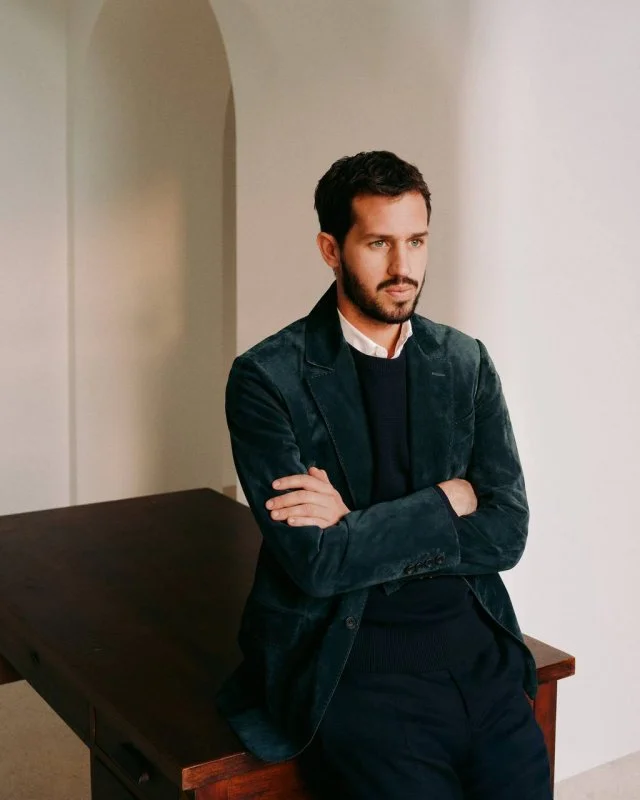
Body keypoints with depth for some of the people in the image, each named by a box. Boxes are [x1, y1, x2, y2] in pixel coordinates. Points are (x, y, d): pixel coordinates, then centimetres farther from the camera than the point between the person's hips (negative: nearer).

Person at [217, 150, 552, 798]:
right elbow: (316, 562, -14)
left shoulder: (466, 362, 6)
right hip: (350, 660, -4)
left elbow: (506, 532, 0)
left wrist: (362, 531, -11)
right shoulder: (267, 378, -7)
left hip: (476, 647, 4)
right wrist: (449, 499, -6)